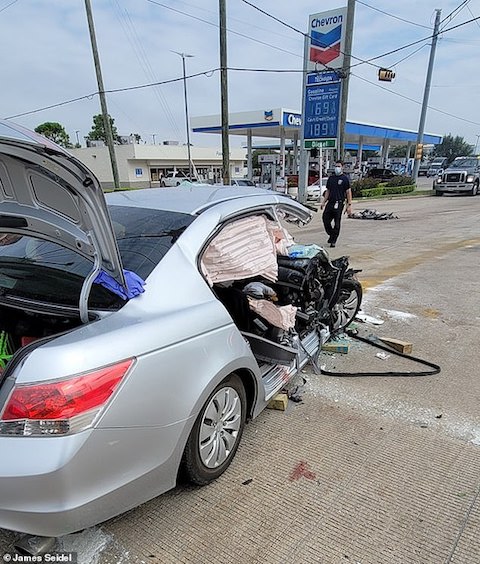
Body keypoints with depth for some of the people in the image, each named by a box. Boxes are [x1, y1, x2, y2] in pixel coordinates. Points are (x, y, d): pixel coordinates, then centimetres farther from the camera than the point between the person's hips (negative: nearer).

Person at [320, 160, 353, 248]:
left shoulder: (345, 178, -1)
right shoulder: (331, 178, 14)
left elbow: (348, 192, -3)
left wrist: (349, 205, -10)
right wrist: (323, 202, 11)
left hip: (339, 203, -5)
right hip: (330, 202, 5)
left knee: (336, 223, -1)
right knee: (325, 219, 1)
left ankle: (333, 241, 8)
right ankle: (331, 235, 25)